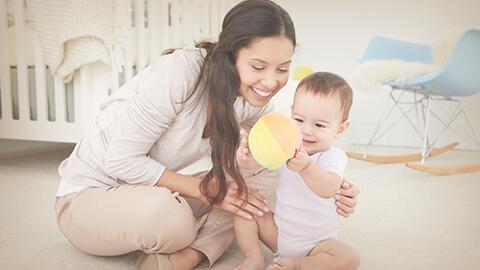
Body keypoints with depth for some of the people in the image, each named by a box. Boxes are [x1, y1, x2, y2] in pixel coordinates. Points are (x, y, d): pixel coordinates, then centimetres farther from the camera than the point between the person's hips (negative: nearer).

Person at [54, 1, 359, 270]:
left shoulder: (253, 101, -8)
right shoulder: (178, 72, -29)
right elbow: (122, 161, -24)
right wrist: (204, 189, -22)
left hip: (155, 194, 6)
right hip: (89, 194, -6)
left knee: (269, 183, -8)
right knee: (167, 213, -40)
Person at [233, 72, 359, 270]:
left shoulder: (335, 157, -20)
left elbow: (328, 190, -41)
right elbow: (253, 160, -21)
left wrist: (305, 167, -61)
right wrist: (245, 154, -46)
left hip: (316, 243, -3)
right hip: (279, 232, 3)